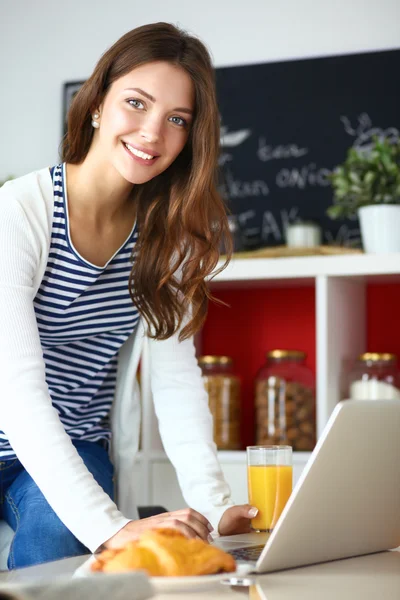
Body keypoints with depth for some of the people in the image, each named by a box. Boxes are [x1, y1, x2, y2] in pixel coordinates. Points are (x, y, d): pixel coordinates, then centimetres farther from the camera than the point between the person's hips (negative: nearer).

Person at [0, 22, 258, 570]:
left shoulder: (168, 233, -2)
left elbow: (177, 378, -4)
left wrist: (214, 505, -20)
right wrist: (110, 526, -38)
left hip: (80, 451, 3)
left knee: (59, 539, -27)